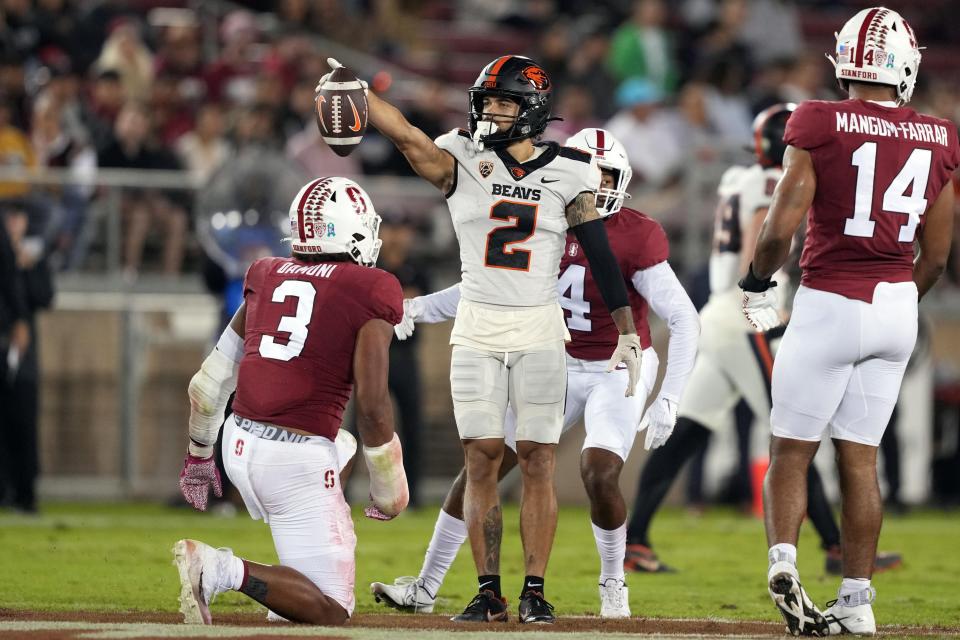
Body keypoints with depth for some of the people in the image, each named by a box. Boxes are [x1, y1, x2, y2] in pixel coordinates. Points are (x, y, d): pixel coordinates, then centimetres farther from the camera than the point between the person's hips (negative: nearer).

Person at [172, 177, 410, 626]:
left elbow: (212, 379, 17)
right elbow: (371, 403, -12)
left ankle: (290, 594, 23)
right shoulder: (371, 293, -6)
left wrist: (199, 452, 31)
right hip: (297, 462, -7)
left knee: (343, 450, 38)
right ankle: (223, 570, -22)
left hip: (239, 442, 7)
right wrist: (388, 488, 1)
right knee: (331, 614, 1)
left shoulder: (267, 278, 11)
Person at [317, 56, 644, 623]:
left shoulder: (566, 175, -1)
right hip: (477, 328, 1)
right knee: (482, 457, -1)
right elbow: (406, 136, -17)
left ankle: (536, 591, 4)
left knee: (538, 460, -1)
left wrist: (629, 332, -1)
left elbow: (601, 257, 1)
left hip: (539, 330, -1)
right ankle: (489, 593, 4)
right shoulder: (464, 163, 0)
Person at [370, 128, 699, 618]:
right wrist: (421, 310, -1)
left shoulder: (636, 238, -19)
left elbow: (685, 321, -21)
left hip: (619, 372, -5)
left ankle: (613, 586, 1)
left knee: (599, 473, -26)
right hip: (561, 368, 5)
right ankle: (425, 588, 11)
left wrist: (667, 401, -27)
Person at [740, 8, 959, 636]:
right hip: (897, 306, 4)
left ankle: (783, 560, -18)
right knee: (860, 456, 11)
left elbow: (780, 230, -14)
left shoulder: (821, 127, -11)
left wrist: (758, 286, 5)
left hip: (830, 302, -4)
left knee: (792, 450, 6)